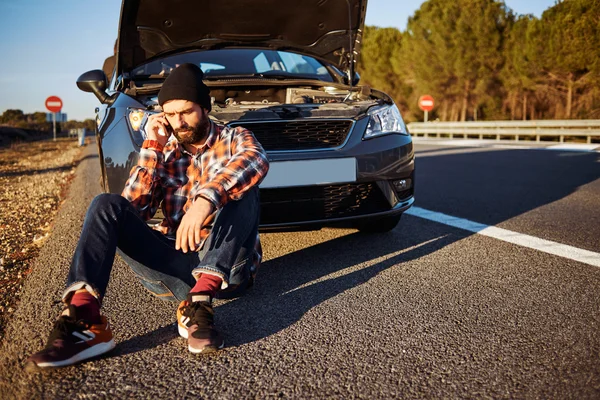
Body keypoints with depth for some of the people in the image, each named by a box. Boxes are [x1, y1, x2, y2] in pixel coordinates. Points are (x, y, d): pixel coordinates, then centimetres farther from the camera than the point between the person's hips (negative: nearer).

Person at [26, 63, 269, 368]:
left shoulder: (235, 139, 6)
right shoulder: (165, 153, 16)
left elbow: (256, 162, -21)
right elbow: (133, 209, 3)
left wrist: (207, 198, -39)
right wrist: (152, 148, -2)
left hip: (227, 265, -3)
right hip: (174, 265, 3)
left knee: (240, 187, -27)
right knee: (106, 205, -15)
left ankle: (199, 300, -37)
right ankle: (82, 318, -34)